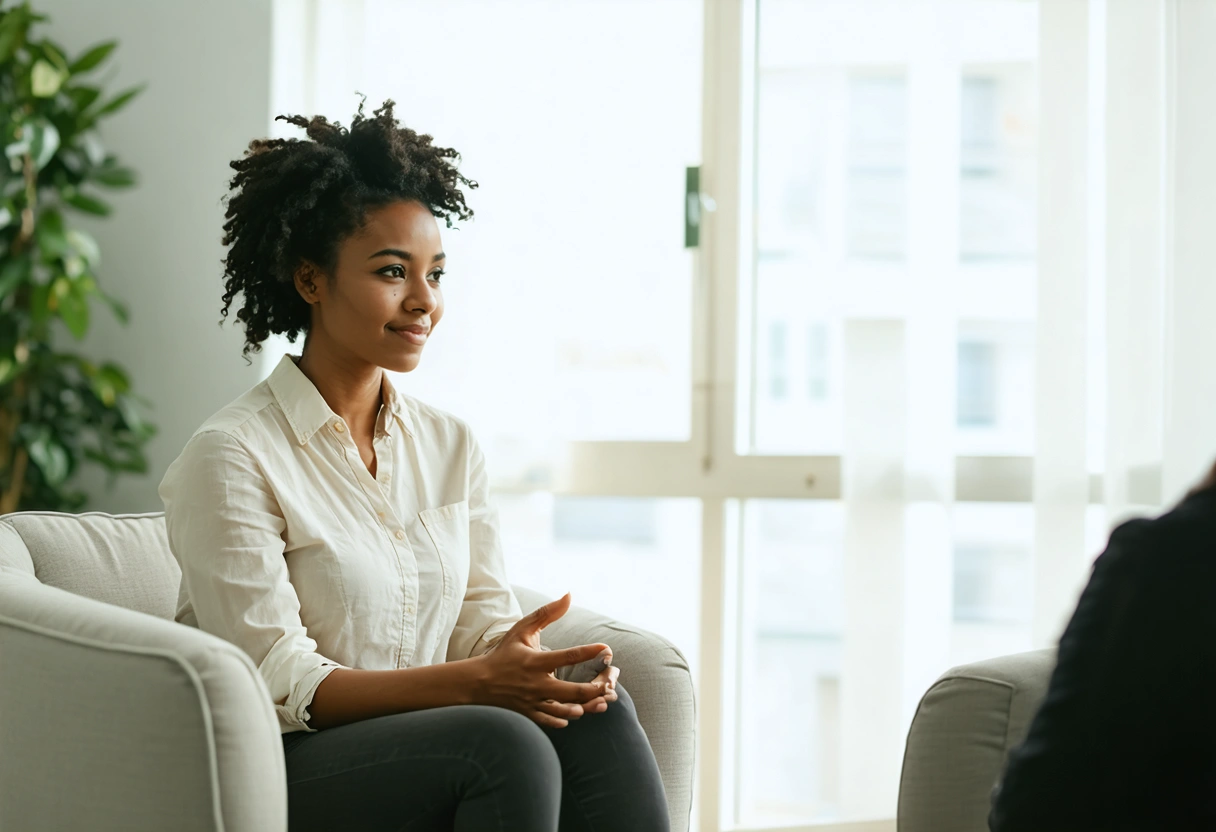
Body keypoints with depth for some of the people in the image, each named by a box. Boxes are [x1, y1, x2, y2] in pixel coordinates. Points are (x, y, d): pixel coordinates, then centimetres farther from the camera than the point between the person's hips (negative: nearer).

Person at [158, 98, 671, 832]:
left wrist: (540, 664, -17)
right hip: (278, 772, -5)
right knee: (502, 741, -32)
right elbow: (279, 687, -14)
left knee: (596, 714, -24)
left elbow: (483, 623, 8)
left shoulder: (451, 444, 12)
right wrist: (475, 683, -26)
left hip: (429, 751, 6)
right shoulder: (232, 457, -8)